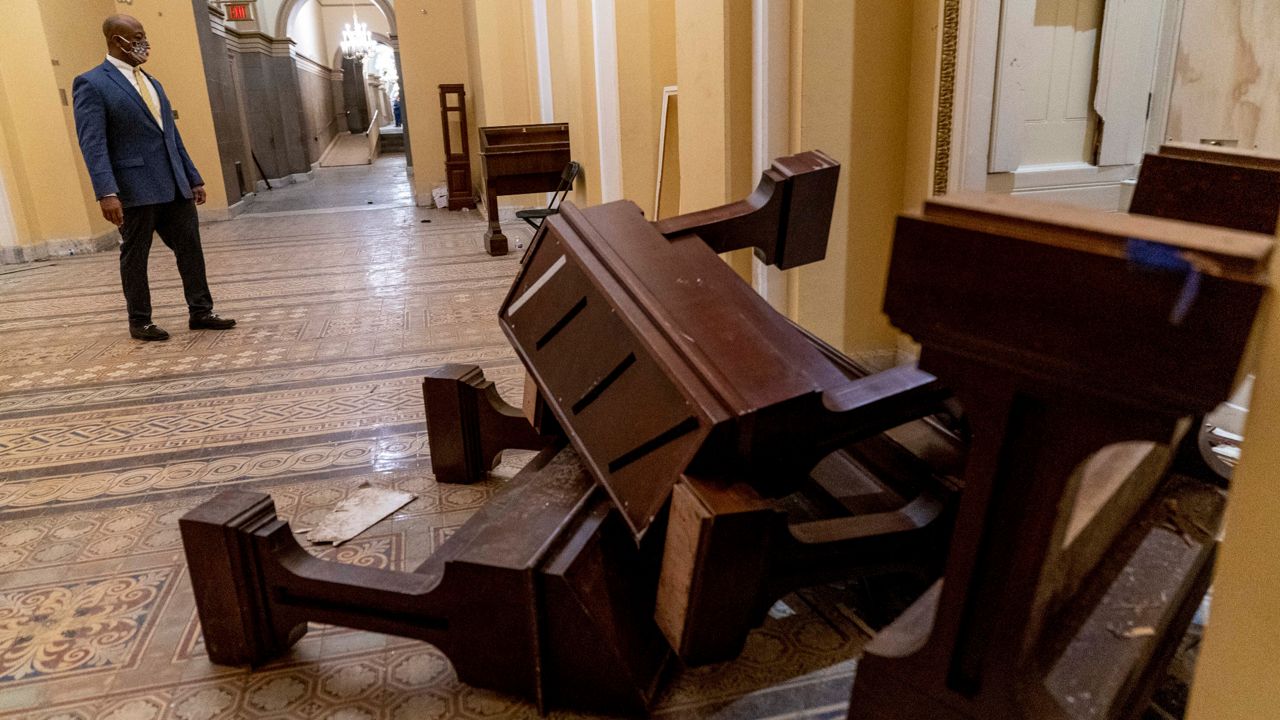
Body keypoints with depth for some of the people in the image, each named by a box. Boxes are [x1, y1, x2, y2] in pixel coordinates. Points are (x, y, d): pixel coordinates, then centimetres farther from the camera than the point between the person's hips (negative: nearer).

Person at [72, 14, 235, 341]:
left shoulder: (151, 82, 17)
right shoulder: (91, 84, -6)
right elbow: (93, 144, -14)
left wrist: (193, 178, 16)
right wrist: (106, 193, -24)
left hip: (174, 186, 7)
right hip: (135, 188, -6)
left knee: (190, 248, 7)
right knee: (135, 256, 5)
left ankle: (200, 312, 16)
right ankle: (139, 322, 16)